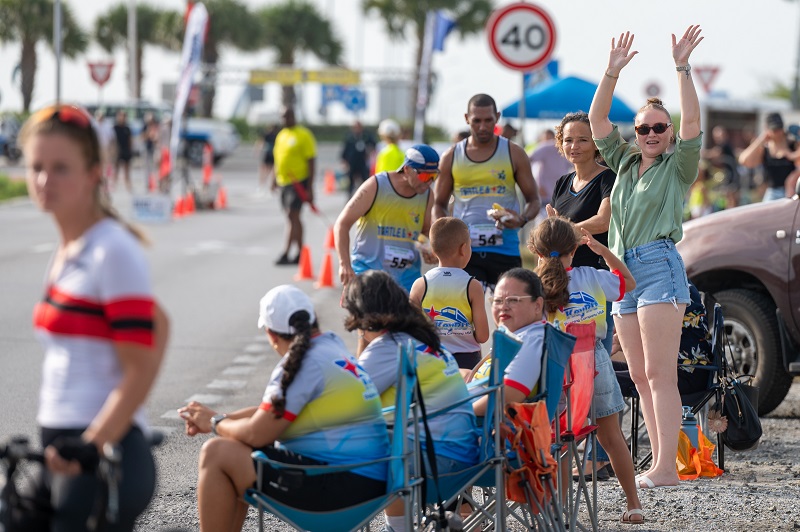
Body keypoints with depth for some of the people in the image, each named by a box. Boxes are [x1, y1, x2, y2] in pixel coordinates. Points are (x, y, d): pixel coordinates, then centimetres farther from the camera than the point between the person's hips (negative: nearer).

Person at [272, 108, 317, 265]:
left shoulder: (303, 135, -8)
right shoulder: (281, 135, 15)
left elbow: (311, 162, -10)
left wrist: (310, 187, -15)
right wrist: (275, 180, 18)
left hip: (299, 182, -8)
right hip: (284, 182, 8)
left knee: (292, 216, -13)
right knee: (293, 218, 11)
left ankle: (286, 254, -17)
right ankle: (300, 253, 17)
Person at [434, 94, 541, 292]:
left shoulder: (514, 154, 5)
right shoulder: (451, 157, 8)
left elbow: (533, 199, 8)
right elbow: (439, 204, 16)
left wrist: (522, 220, -14)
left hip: (505, 251, -1)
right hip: (464, 251, 1)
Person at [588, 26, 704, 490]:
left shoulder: (678, 167, 4)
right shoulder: (625, 163, 19)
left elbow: (692, 121, -11)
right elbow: (597, 119, 13)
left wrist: (683, 67, -16)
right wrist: (613, 72, 4)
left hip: (660, 265, -7)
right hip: (623, 270, 7)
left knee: (660, 374, -12)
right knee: (641, 377, 4)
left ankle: (667, 467, -15)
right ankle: (661, 464, 6)